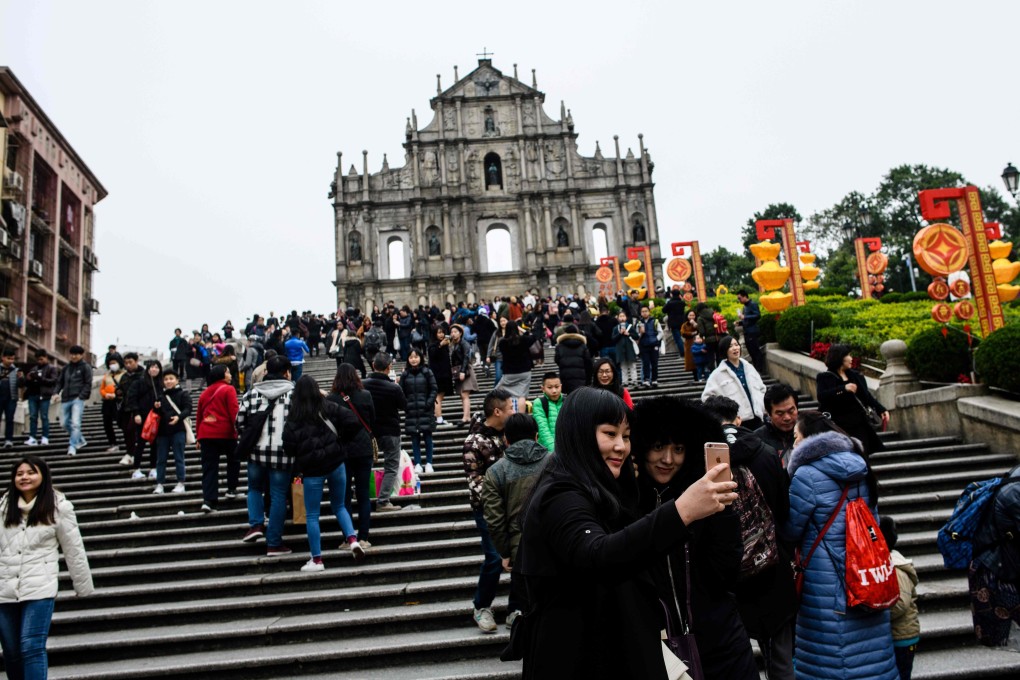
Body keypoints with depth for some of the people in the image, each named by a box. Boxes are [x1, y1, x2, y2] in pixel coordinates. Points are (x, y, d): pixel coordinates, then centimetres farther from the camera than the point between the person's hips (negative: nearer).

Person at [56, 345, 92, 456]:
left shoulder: (85, 367, 1)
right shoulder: (66, 368, 16)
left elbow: (88, 384, -5)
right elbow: (59, 382, 19)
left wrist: (81, 396, -14)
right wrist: (56, 393, 2)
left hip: (78, 399, -6)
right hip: (66, 399, 6)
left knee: (75, 423, -14)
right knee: (65, 423, 10)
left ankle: (72, 446, -11)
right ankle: (81, 441, 27)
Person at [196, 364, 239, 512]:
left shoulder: (205, 392, 15)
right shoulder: (228, 389, -3)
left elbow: (199, 415, 17)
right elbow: (234, 412, -12)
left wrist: (198, 437, 22)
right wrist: (238, 429, -9)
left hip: (206, 434, 5)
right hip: (225, 433, -5)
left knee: (209, 467, 4)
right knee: (233, 460, 19)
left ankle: (208, 499, -5)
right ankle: (231, 489, 24)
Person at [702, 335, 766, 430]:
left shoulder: (748, 367, 11)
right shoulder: (718, 374, -6)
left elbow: (761, 389, 18)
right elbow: (707, 397, -7)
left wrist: (762, 408, 7)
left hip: (756, 418, 5)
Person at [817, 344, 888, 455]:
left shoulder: (855, 376, 15)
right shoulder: (825, 377, -1)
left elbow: (867, 396, 13)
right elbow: (822, 396, -17)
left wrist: (881, 410, 1)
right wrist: (843, 388, -22)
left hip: (859, 424, 5)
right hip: (839, 426, -5)